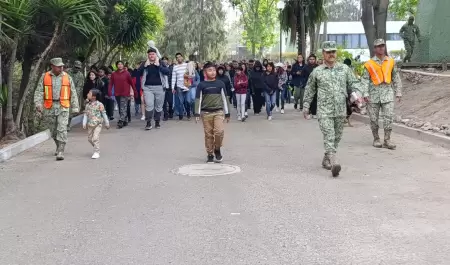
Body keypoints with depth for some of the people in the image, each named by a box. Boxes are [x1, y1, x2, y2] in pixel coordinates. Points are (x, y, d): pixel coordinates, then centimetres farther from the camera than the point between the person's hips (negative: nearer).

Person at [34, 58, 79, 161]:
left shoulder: (67, 77, 4)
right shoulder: (44, 77, 4)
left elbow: (73, 93, 7)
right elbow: (39, 92, 2)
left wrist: (75, 107, 5)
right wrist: (38, 104, -11)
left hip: (63, 107, -2)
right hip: (49, 107, 2)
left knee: (62, 129, -11)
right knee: (53, 130, 12)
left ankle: (60, 152, -11)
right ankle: (59, 146, 35)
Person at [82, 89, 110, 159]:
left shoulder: (99, 105, -7)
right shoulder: (87, 105, 6)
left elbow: (104, 114, 0)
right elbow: (85, 114, 7)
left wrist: (107, 123, 4)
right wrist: (84, 123, -2)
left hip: (98, 124, -6)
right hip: (90, 124, 6)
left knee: (95, 138, -13)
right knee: (90, 138, 10)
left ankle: (96, 152, -7)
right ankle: (96, 148, 34)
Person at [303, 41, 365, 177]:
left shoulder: (344, 69, 8)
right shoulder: (317, 71, 3)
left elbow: (353, 83, 10)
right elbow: (309, 90, 12)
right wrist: (306, 106, 13)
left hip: (341, 110, 3)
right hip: (324, 111, -3)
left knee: (337, 137, 12)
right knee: (329, 137, -14)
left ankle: (326, 159, 29)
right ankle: (334, 162, -25)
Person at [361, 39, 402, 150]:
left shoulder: (391, 62, 8)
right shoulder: (369, 64, 1)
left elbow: (396, 78, 11)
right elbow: (365, 79, -2)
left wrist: (398, 93, 8)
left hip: (387, 92, 1)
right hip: (374, 93, -1)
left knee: (388, 117, -7)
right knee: (374, 118, 5)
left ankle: (387, 140, -2)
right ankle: (376, 139, 18)